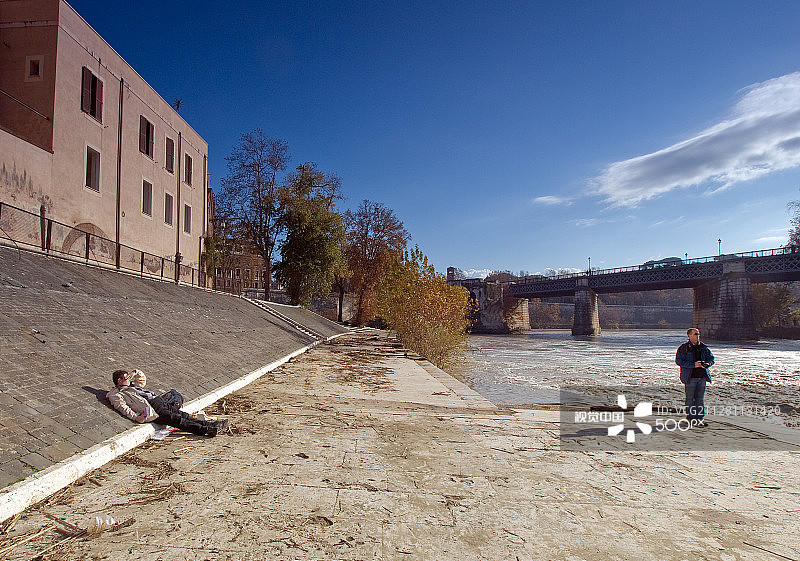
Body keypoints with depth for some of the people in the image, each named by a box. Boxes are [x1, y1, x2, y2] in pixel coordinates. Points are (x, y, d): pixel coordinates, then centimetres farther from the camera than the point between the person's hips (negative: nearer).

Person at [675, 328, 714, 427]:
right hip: (690, 377, -4)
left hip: (702, 377, 4)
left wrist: (706, 364, -9)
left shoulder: (703, 347, 11)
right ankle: (691, 417, 8)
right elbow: (679, 361, -11)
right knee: (690, 398, 0)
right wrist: (693, 364, -20)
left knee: (700, 398, 8)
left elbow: (711, 358, 14)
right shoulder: (683, 348, -4)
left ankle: (699, 417, 16)